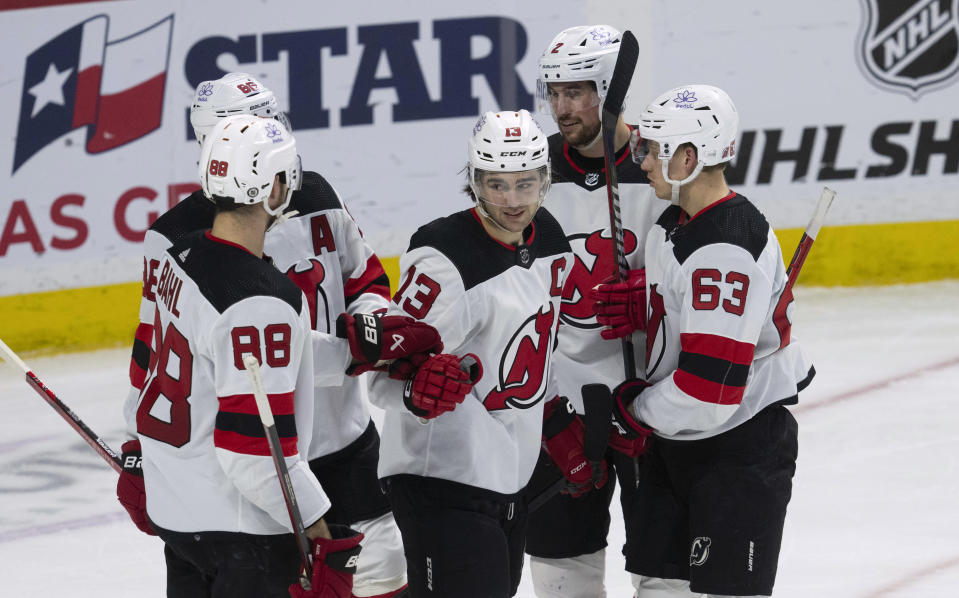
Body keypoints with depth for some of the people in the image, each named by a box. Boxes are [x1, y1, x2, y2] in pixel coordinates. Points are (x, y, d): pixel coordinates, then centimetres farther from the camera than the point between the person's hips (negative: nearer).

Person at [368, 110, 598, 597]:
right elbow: (386, 376, -22)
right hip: (441, 480, -9)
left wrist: (561, 427, 23)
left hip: (510, 475, 9)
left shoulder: (549, 241, 5)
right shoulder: (443, 257, -20)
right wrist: (417, 387, -43)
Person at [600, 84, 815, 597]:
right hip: (679, 437, 10)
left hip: (743, 445, -10)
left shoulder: (728, 248, -25)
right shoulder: (673, 225, 7)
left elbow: (711, 383, -28)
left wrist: (636, 411, -12)